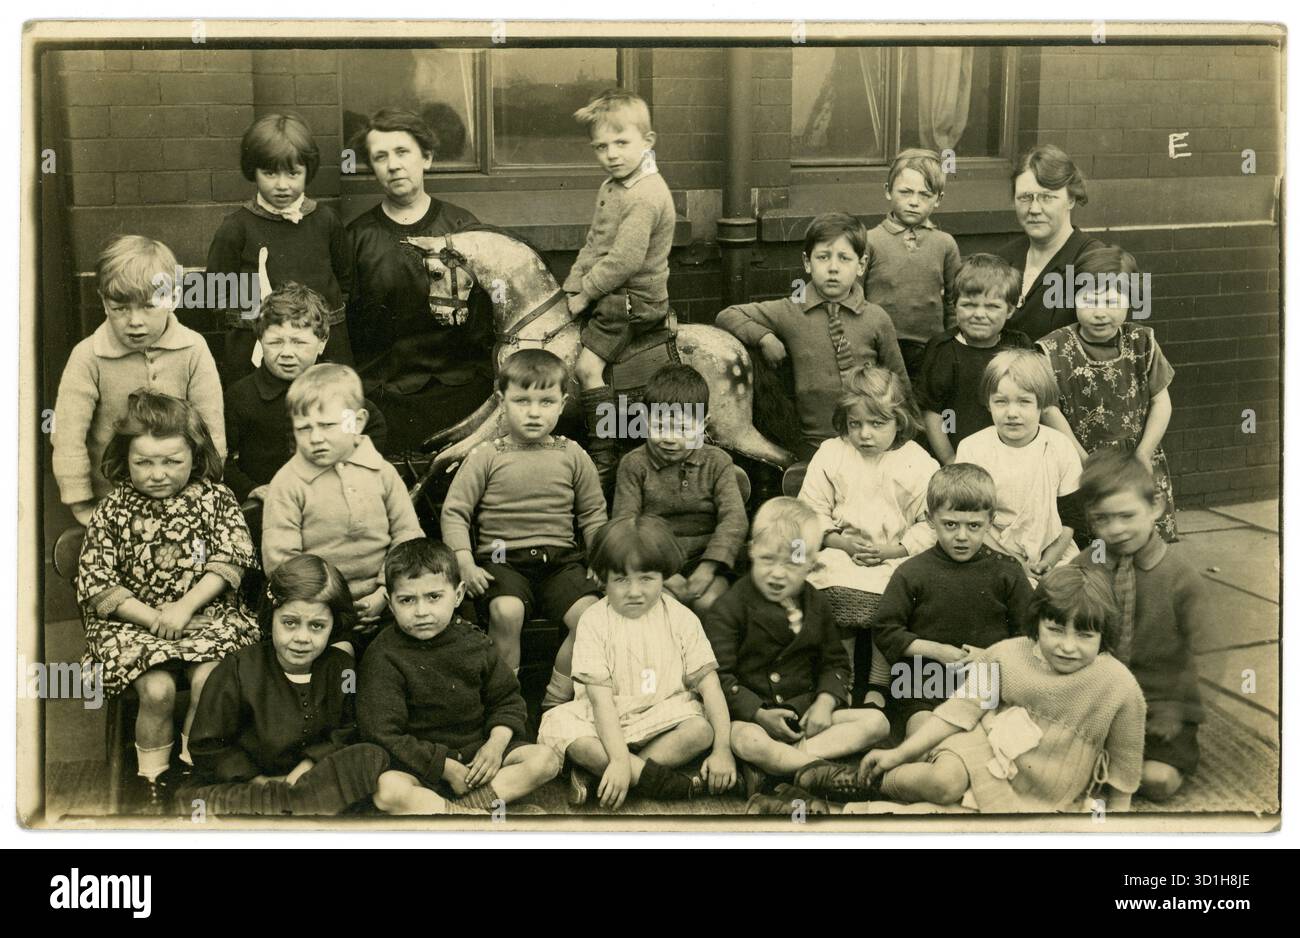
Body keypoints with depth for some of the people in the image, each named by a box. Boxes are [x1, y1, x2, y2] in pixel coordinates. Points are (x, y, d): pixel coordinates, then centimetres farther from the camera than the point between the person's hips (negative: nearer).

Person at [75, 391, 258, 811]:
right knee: (157, 688, -25)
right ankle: (153, 778, -1)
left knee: (208, 679, -26)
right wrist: (152, 617, -14)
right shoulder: (112, 511, 2)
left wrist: (184, 607, -16)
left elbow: (230, 562, -5)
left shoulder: (215, 498, 2)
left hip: (207, 613, 0)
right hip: (134, 619, 0)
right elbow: (98, 585, -2)